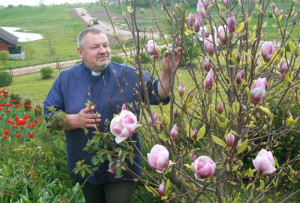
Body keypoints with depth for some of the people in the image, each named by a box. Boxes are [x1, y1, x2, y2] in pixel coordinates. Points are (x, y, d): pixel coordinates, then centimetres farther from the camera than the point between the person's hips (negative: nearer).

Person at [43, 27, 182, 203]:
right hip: (85, 166, 3)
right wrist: (76, 120, -20)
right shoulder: (66, 79, 0)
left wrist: (167, 73, -21)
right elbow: (49, 115, -3)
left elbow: (158, 94, -3)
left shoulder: (129, 75, -3)